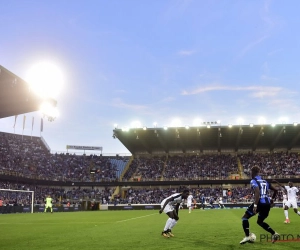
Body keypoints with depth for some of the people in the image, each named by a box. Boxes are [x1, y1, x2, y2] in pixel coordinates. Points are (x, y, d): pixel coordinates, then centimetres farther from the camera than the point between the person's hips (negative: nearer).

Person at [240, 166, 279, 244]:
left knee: (245, 217, 5)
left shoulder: (253, 181, -3)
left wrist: (255, 205, -25)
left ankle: (247, 237, -8)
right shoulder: (265, 181, 20)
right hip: (267, 204, 7)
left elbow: (257, 192, -20)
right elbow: (276, 190, 23)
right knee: (260, 221, 27)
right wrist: (272, 199, 33)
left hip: (260, 203, -7)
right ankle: (274, 234, 14)